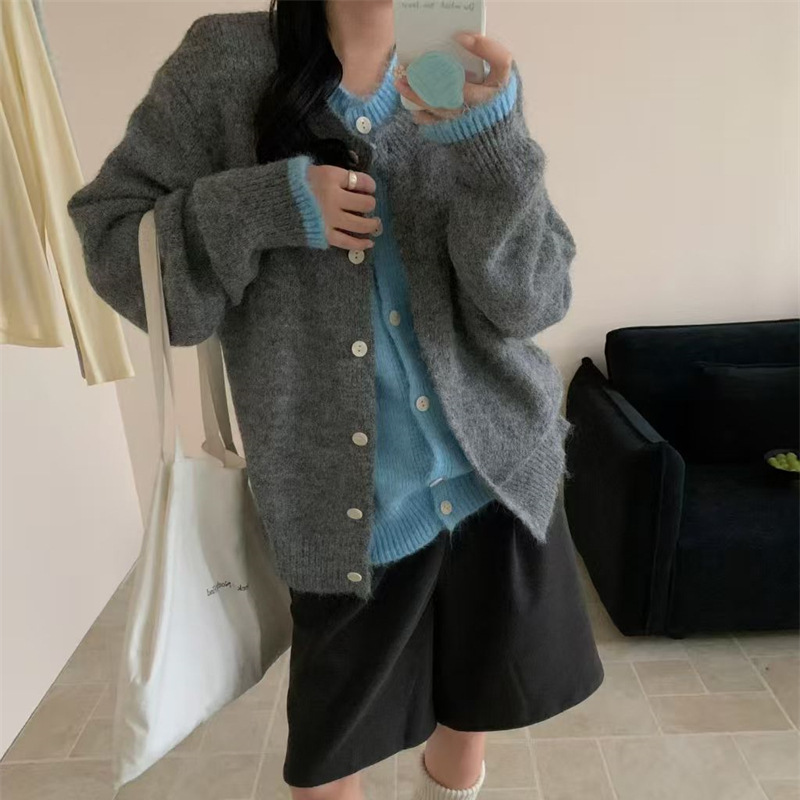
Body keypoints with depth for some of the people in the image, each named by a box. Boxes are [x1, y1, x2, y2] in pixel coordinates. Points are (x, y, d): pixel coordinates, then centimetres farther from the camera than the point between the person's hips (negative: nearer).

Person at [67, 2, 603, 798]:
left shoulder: (468, 85, 0)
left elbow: (532, 301, -9)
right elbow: (107, 234, -3)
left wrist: (490, 145, -25)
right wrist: (262, 206, -19)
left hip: (496, 477, 3)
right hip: (344, 504, -2)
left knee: (467, 711, 23)